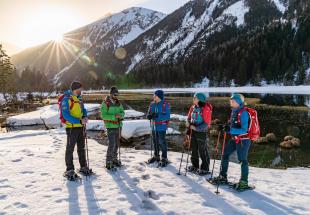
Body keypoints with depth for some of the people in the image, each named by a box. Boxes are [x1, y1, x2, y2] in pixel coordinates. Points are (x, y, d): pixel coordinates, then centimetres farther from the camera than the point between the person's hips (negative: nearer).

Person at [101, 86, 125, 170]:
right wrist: (114, 116, -25)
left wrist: (120, 115, -16)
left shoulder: (118, 103, 10)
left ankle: (114, 159, 29)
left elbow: (123, 112, 7)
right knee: (112, 144, -11)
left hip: (118, 126, 7)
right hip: (111, 126, -7)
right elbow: (103, 115, -16)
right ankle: (108, 162, -1)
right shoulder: (105, 103, -10)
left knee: (117, 144, 14)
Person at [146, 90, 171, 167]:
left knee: (162, 142, -1)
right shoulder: (152, 104, 5)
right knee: (155, 142, 16)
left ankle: (164, 158, 13)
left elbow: (167, 116, -18)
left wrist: (158, 116, -30)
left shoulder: (165, 105, -12)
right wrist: (149, 116, -13)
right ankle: (156, 156, 33)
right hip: (154, 126, 6)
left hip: (162, 127, -6)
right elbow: (149, 114, 11)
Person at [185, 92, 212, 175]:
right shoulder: (193, 107, 5)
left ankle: (205, 169, 15)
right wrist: (188, 122, 2)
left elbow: (206, 123, -18)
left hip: (201, 132, -7)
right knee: (194, 149, 16)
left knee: (203, 151, 1)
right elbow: (189, 117, 18)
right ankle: (195, 166, 32)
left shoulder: (206, 109, -17)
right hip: (193, 131, 7)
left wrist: (196, 128, -22)